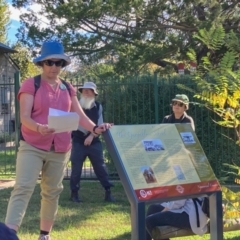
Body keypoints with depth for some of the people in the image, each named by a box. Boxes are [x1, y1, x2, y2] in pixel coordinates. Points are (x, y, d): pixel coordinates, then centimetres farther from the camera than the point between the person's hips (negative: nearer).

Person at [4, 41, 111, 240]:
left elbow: (80, 116, 7)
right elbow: (24, 117, -11)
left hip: (60, 149, 5)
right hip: (32, 147, -5)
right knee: (23, 189, -12)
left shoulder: (68, 89, 12)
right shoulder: (31, 84, -2)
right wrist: (39, 128, -31)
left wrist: (95, 128, -12)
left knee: (52, 192, 10)